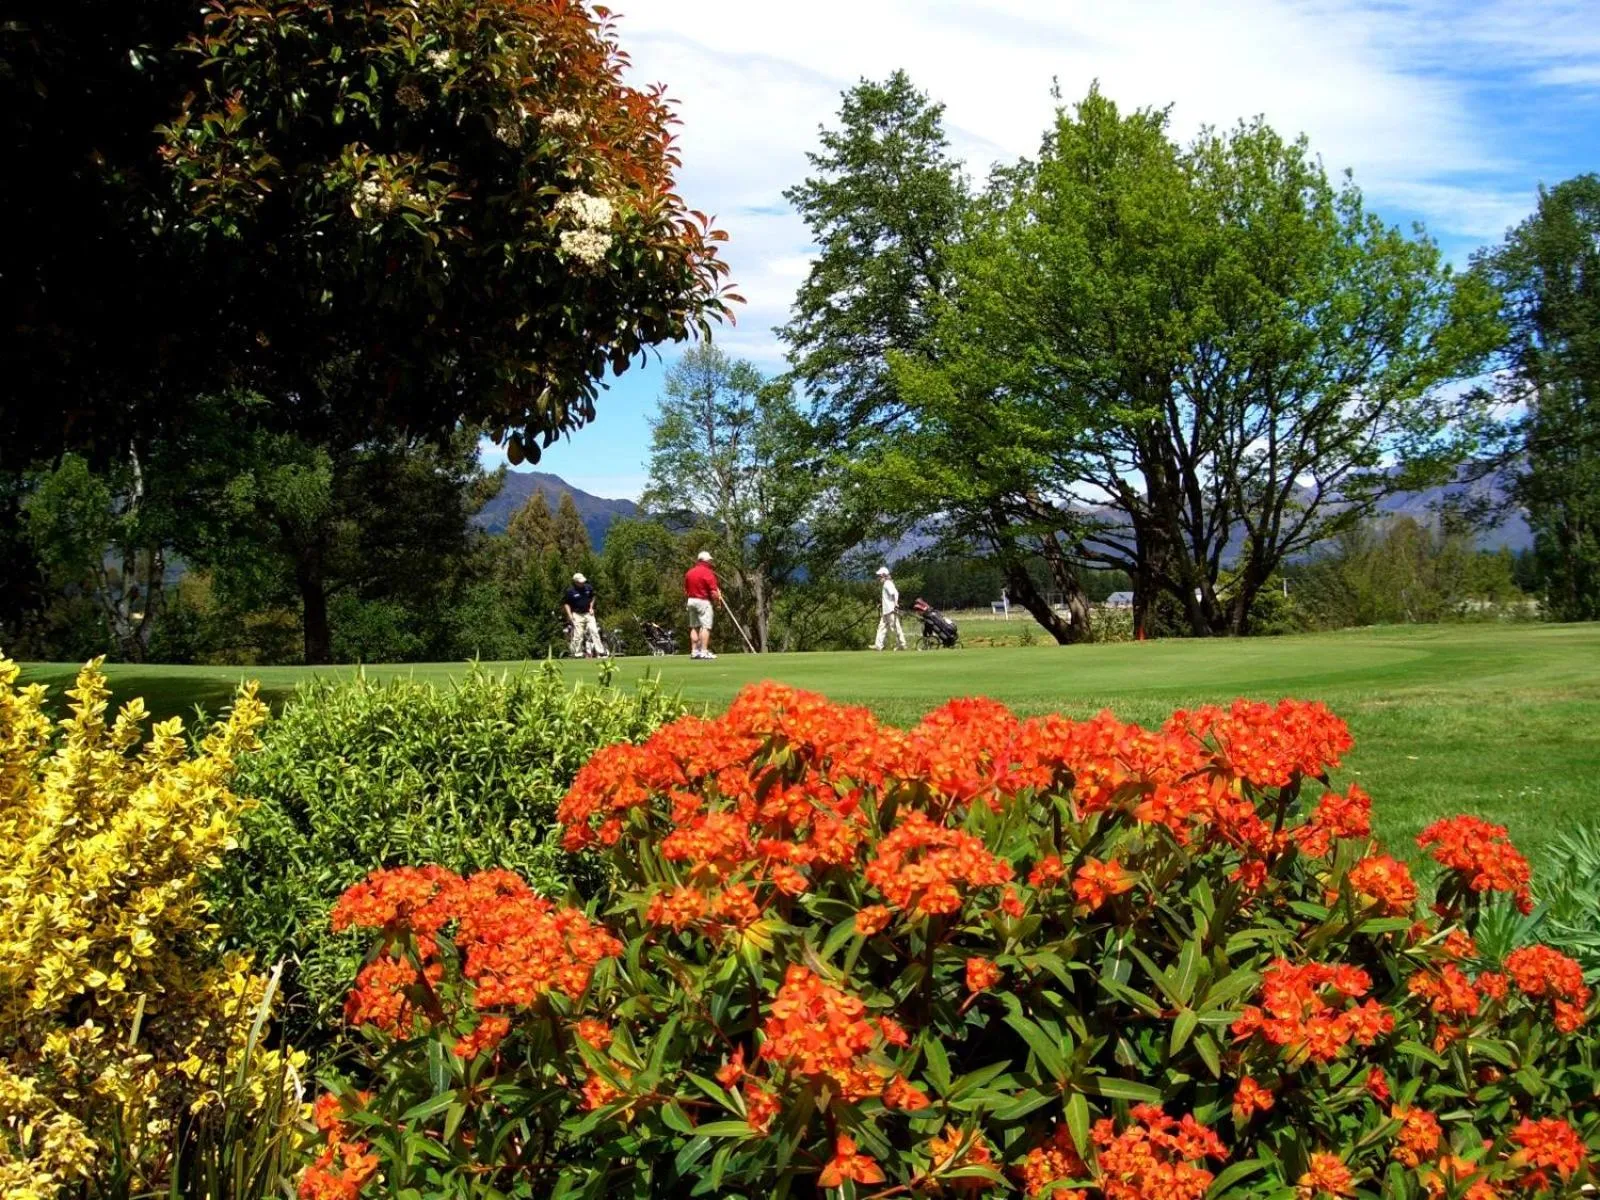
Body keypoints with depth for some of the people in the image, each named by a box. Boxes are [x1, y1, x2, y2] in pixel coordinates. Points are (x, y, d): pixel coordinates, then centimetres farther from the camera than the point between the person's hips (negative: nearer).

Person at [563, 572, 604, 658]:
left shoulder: (589, 587, 3)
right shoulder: (570, 591, -9)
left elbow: (592, 597, 21)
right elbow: (566, 603, -1)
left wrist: (591, 607, 9)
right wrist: (569, 615, -9)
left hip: (588, 614, 4)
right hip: (577, 615, -4)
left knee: (594, 631, -4)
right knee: (578, 635, -7)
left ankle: (599, 652, -3)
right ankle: (577, 654, 1)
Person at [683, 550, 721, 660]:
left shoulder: (689, 572, 9)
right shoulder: (708, 573, -12)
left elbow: (685, 590, 13)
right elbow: (713, 592, -14)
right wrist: (718, 596, 5)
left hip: (691, 601, 7)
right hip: (704, 601, -7)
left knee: (694, 627, 10)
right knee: (705, 626, -7)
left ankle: (694, 651, 9)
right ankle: (704, 651, -14)